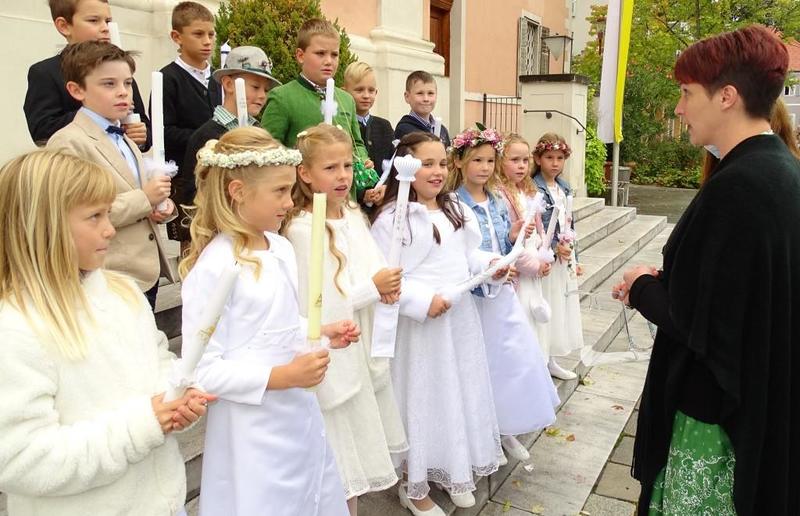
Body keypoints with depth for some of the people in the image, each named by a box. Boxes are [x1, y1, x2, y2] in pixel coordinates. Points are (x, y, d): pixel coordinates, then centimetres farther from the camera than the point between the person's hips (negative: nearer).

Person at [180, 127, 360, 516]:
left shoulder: (282, 248, 4)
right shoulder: (213, 267, -20)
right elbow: (203, 369, -20)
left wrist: (320, 334, 2)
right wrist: (282, 376, -24)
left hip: (301, 415, 8)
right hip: (254, 430, -7)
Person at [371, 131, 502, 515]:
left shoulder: (457, 209, 9)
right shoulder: (392, 218, -16)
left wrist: (492, 264, -3)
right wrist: (423, 301, -27)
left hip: (460, 317, 8)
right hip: (420, 324, -7)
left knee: (461, 393, 18)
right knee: (424, 400, 5)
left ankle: (454, 471, 41)